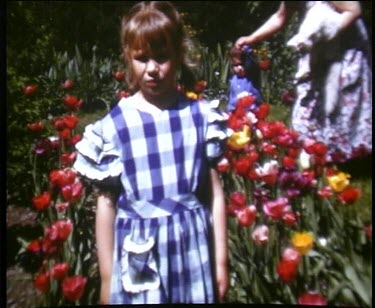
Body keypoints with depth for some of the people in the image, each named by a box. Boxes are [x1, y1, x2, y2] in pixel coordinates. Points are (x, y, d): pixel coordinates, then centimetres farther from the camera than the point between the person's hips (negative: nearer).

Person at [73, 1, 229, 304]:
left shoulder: (201, 115, -4)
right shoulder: (112, 125, -7)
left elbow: (214, 190, 0)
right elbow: (107, 202, -2)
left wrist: (221, 259, 3)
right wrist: (106, 277, 3)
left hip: (193, 247, 1)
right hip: (140, 254, -1)